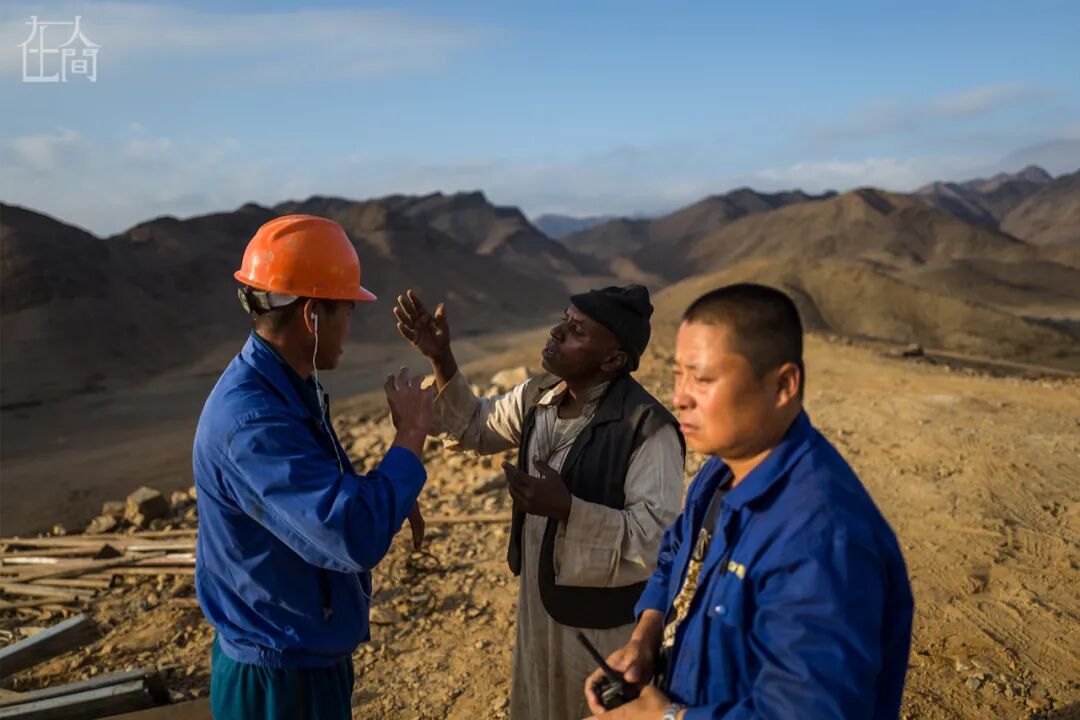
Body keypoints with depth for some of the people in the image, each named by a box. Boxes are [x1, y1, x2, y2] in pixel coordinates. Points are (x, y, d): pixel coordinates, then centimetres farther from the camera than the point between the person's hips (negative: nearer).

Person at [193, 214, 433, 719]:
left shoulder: (290, 387, 0)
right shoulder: (250, 418, -31)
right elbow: (356, 537, -38)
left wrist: (390, 499, -5)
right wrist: (410, 436, -25)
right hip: (278, 678, -9)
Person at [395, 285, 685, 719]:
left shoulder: (647, 428, -27)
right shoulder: (538, 398, -4)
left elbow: (659, 536, -29)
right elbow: (476, 426, 11)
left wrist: (567, 508, -37)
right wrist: (440, 359, -3)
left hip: (605, 622, -7)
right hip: (539, 605, 7)